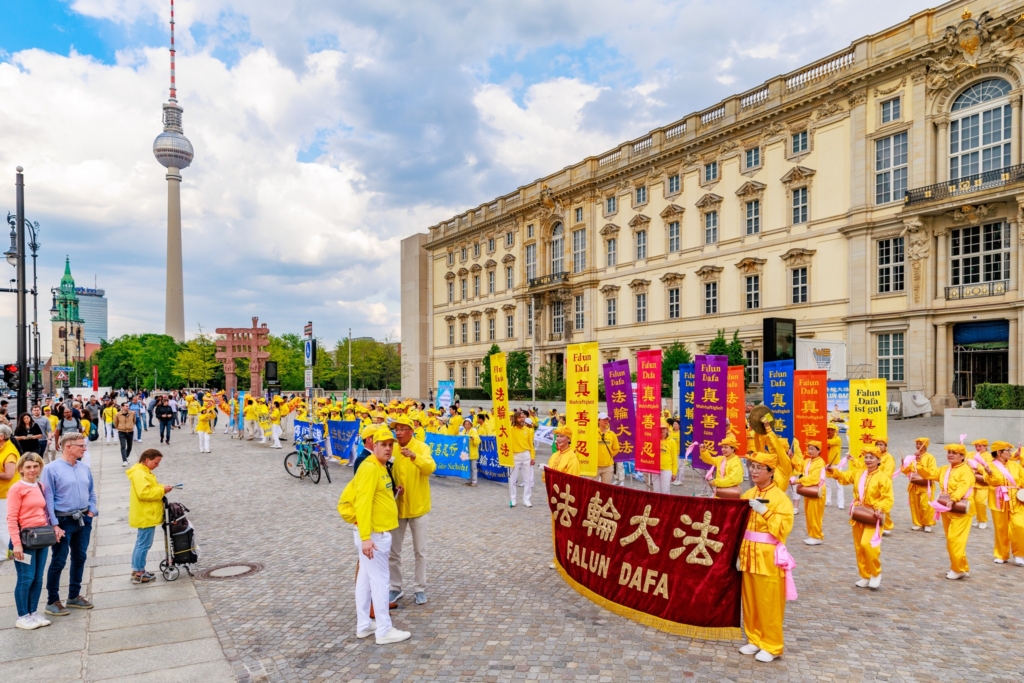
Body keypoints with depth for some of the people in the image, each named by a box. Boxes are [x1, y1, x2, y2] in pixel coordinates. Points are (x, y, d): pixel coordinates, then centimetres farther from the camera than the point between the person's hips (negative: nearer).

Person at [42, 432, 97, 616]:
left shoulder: (85, 469, 6)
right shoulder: (52, 469, -13)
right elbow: (48, 498, -14)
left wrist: (92, 511, 2)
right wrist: (54, 524, -16)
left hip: (84, 520, 6)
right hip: (64, 521, -6)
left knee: (79, 558, 14)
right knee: (58, 561, 1)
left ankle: (74, 596, 28)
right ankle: (52, 601, 14)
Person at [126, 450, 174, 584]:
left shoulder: (143, 472, 13)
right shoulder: (139, 474, -20)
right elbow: (143, 493, -30)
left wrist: (161, 488, 4)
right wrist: (162, 490, -23)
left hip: (147, 515, 11)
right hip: (145, 516, -11)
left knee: (141, 543, 17)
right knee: (144, 544, -4)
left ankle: (137, 570, 25)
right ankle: (138, 574, 3)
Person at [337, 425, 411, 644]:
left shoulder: (381, 467, 12)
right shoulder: (369, 468, -18)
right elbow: (362, 504, -24)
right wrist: (366, 537, -27)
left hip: (379, 532, 10)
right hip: (373, 534, -10)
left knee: (365, 579, 15)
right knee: (379, 581, -2)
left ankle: (363, 625, 25)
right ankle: (385, 630, 7)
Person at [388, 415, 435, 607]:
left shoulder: (422, 447, -11)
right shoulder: (391, 450, -1)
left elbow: (430, 468, -29)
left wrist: (414, 456, -45)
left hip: (417, 507, -3)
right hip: (396, 507, 3)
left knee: (420, 551, 8)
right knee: (394, 551, 12)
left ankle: (420, 589, 21)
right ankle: (395, 588, 26)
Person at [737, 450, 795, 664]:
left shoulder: (780, 498, -11)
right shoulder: (748, 495, 7)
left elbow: (782, 529, -19)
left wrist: (764, 512, -27)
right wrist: (739, 553, 7)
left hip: (769, 556, -6)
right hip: (749, 554, 6)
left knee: (769, 603, 3)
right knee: (750, 600, 13)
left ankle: (771, 645, 16)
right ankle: (754, 639, 27)